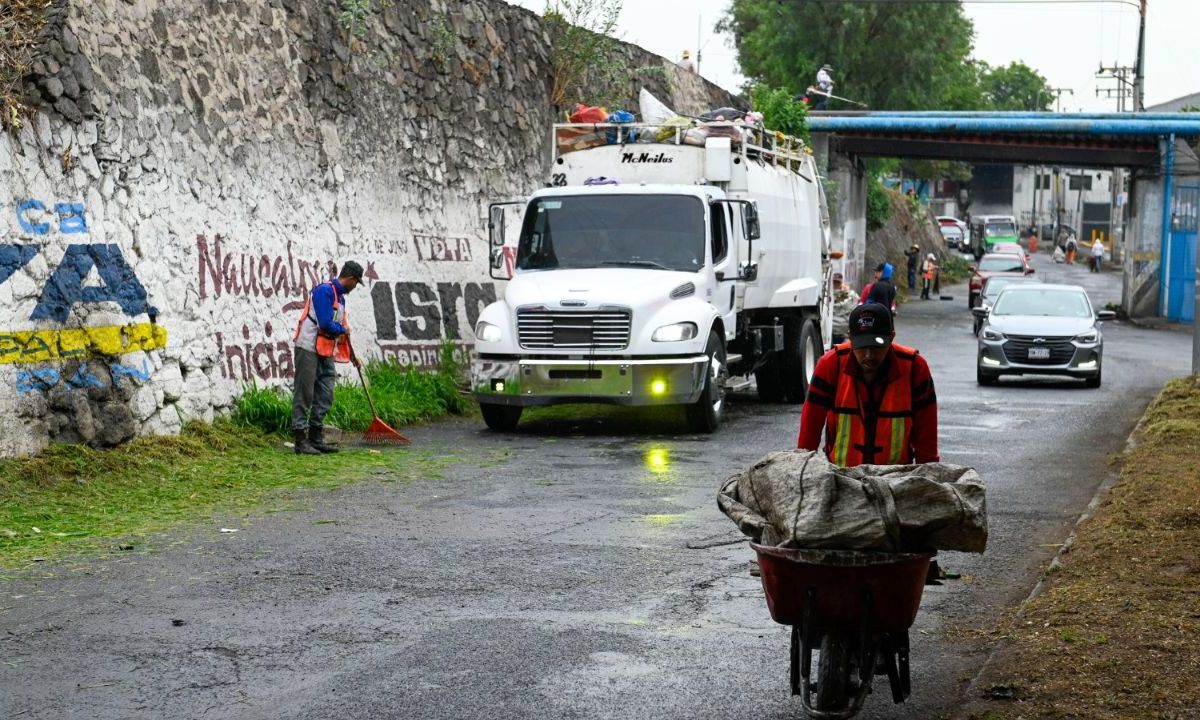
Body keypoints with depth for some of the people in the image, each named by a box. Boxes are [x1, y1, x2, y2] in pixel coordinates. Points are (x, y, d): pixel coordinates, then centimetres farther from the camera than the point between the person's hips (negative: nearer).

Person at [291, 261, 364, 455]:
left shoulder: (340, 296, 16)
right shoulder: (325, 291, -14)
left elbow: (341, 329, 24)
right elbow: (325, 324, -21)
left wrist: (351, 355, 27)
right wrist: (343, 329, -2)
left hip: (326, 352, 10)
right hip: (309, 349, -10)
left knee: (325, 396, 9)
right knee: (304, 394, -6)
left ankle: (316, 438, 15)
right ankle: (301, 440, -5)